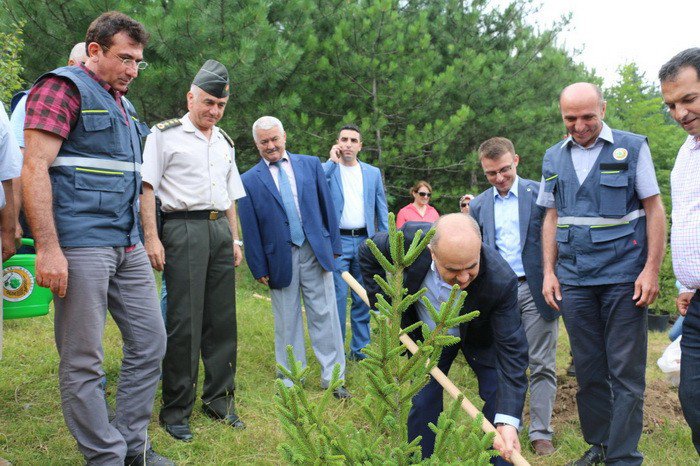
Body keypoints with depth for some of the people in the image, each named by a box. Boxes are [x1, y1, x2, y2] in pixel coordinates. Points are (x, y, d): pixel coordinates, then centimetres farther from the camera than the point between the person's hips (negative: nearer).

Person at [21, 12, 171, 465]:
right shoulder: (63, 88, -6)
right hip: (81, 247, -9)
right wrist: (48, 249, -21)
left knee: (150, 342, 11)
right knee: (83, 360, 0)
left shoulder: (123, 104, 20)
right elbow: (34, 170, -15)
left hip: (128, 247, 9)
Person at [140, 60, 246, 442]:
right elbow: (147, 188, -5)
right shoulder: (165, 134, 2)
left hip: (220, 230, 6)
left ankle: (218, 399, 18)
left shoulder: (224, 142, 20)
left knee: (222, 319, 7)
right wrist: (151, 238, -13)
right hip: (183, 227, -6)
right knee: (184, 321, -7)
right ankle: (175, 411, 3)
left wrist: (235, 239, 16)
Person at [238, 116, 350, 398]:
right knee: (287, 322, 8)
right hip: (280, 259, -1)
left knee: (325, 316, 3)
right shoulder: (249, 180, 1)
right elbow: (250, 229, 1)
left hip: (316, 252, 1)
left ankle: (332, 378, 11)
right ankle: (291, 382, 18)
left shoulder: (311, 165, 6)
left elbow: (327, 206, 8)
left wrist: (333, 245, 5)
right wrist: (259, 268, -1)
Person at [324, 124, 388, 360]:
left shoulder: (373, 173, 12)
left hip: (365, 241, 3)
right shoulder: (327, 170, 3)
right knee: (337, 298, -4)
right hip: (338, 241, -3)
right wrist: (332, 161, -11)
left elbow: (382, 209, 12)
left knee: (363, 299, 8)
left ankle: (359, 348, 18)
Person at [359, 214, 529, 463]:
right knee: (422, 403, 5)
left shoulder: (501, 281, -41)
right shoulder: (411, 238, -37)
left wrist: (508, 421, -44)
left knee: (500, 401, -6)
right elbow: (369, 253, -14)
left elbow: (512, 347, -36)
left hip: (480, 337, -1)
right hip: (428, 335, 1)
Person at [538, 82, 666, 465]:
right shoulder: (553, 158, 10)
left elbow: (654, 209, -2)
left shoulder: (632, 147, -1)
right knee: (588, 369, 11)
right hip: (574, 279, 4)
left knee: (625, 372, -1)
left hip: (624, 277, -4)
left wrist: (651, 269, -10)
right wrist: (549, 271, 6)